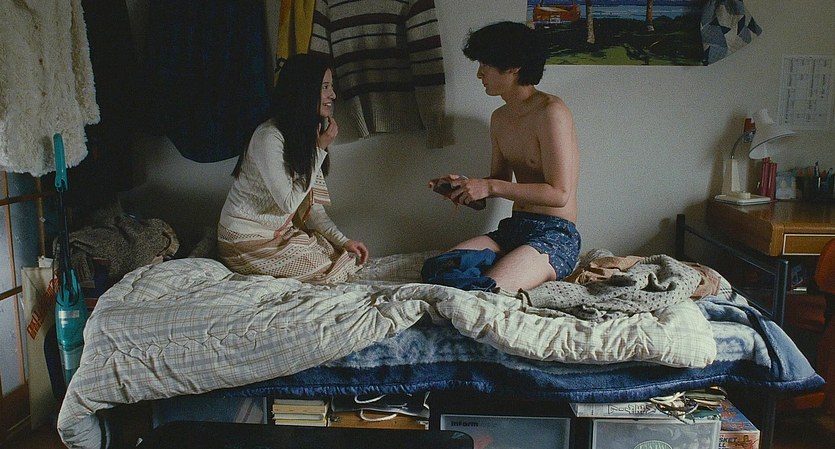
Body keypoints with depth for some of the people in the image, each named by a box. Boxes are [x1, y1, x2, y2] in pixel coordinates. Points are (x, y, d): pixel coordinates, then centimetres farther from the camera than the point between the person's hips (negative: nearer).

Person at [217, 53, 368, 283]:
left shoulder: (306, 134, 3)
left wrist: (343, 240, -6)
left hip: (281, 230, 8)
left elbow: (310, 203, 5)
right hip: (248, 238, -8)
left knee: (351, 256, 2)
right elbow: (288, 203, -23)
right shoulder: (269, 137, -25)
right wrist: (320, 150, -21)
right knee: (336, 269, -10)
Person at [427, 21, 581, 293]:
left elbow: (559, 194, -18)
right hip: (512, 230, 7)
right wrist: (466, 184, 0)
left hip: (555, 236, -7)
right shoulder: (500, 118, 14)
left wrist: (490, 187, -18)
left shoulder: (551, 112, -14)